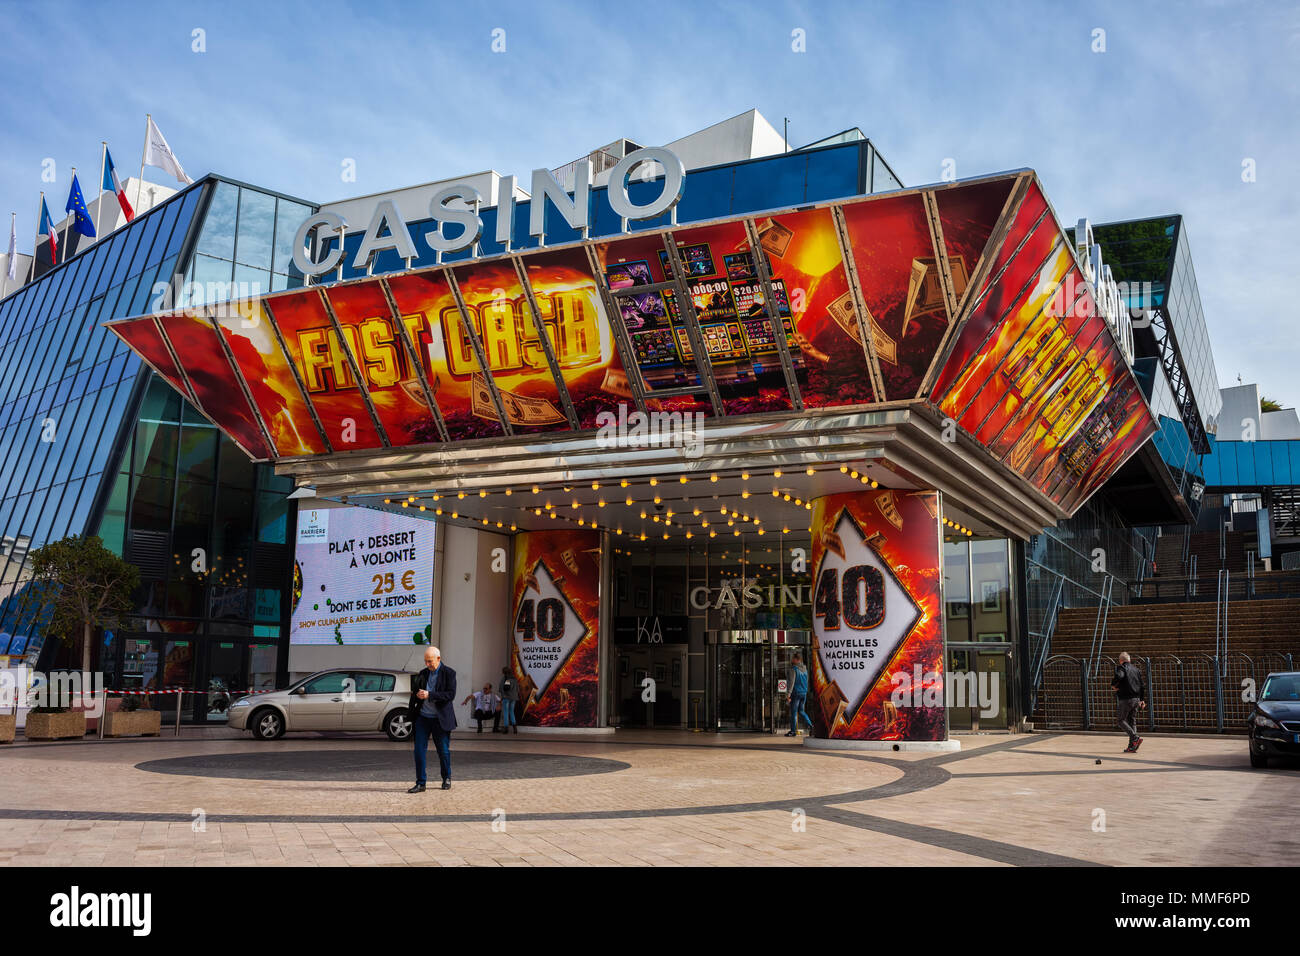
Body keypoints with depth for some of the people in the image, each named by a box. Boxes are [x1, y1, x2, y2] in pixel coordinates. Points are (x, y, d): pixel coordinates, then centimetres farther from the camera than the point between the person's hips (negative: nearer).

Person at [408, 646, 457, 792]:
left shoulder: (449, 673, -6)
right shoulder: (423, 673, 9)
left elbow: (451, 695, -16)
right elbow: (414, 692, 22)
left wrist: (429, 695, -23)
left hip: (440, 719, -4)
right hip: (422, 718, 4)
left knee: (443, 751, 6)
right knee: (419, 750, -3)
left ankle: (446, 778, 27)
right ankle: (420, 783, 2)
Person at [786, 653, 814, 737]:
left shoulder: (794, 669, -11)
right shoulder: (805, 669, 9)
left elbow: (792, 682, -19)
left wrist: (789, 693, -21)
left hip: (796, 692, -7)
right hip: (804, 692, 7)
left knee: (793, 712, -1)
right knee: (801, 710, 22)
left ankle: (793, 731, 0)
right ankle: (810, 724, 9)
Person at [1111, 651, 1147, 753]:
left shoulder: (1121, 667, -5)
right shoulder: (1136, 669, 16)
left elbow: (1119, 676, -28)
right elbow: (1142, 685, 15)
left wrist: (1113, 685, -10)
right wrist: (1142, 700, 19)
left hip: (1125, 699, -7)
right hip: (1136, 699, 7)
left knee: (1120, 720, 1)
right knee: (1132, 721, 12)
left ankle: (1135, 738, -15)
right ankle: (1132, 746, 8)